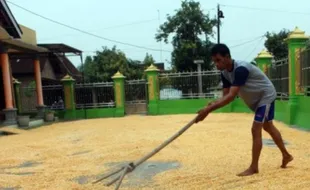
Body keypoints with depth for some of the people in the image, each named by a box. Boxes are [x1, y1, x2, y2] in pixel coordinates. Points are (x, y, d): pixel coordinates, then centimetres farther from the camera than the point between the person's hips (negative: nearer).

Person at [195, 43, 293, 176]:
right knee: (268, 127, 20)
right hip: (256, 99, 9)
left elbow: (231, 96, -47)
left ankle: (254, 167, 0)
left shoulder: (241, 69, -38)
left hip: (266, 96, -9)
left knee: (255, 129, -13)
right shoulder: (225, 73, -11)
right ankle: (286, 155, 40)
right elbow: (226, 95, -14)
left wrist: (209, 109, -53)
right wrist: (214, 104, -35)